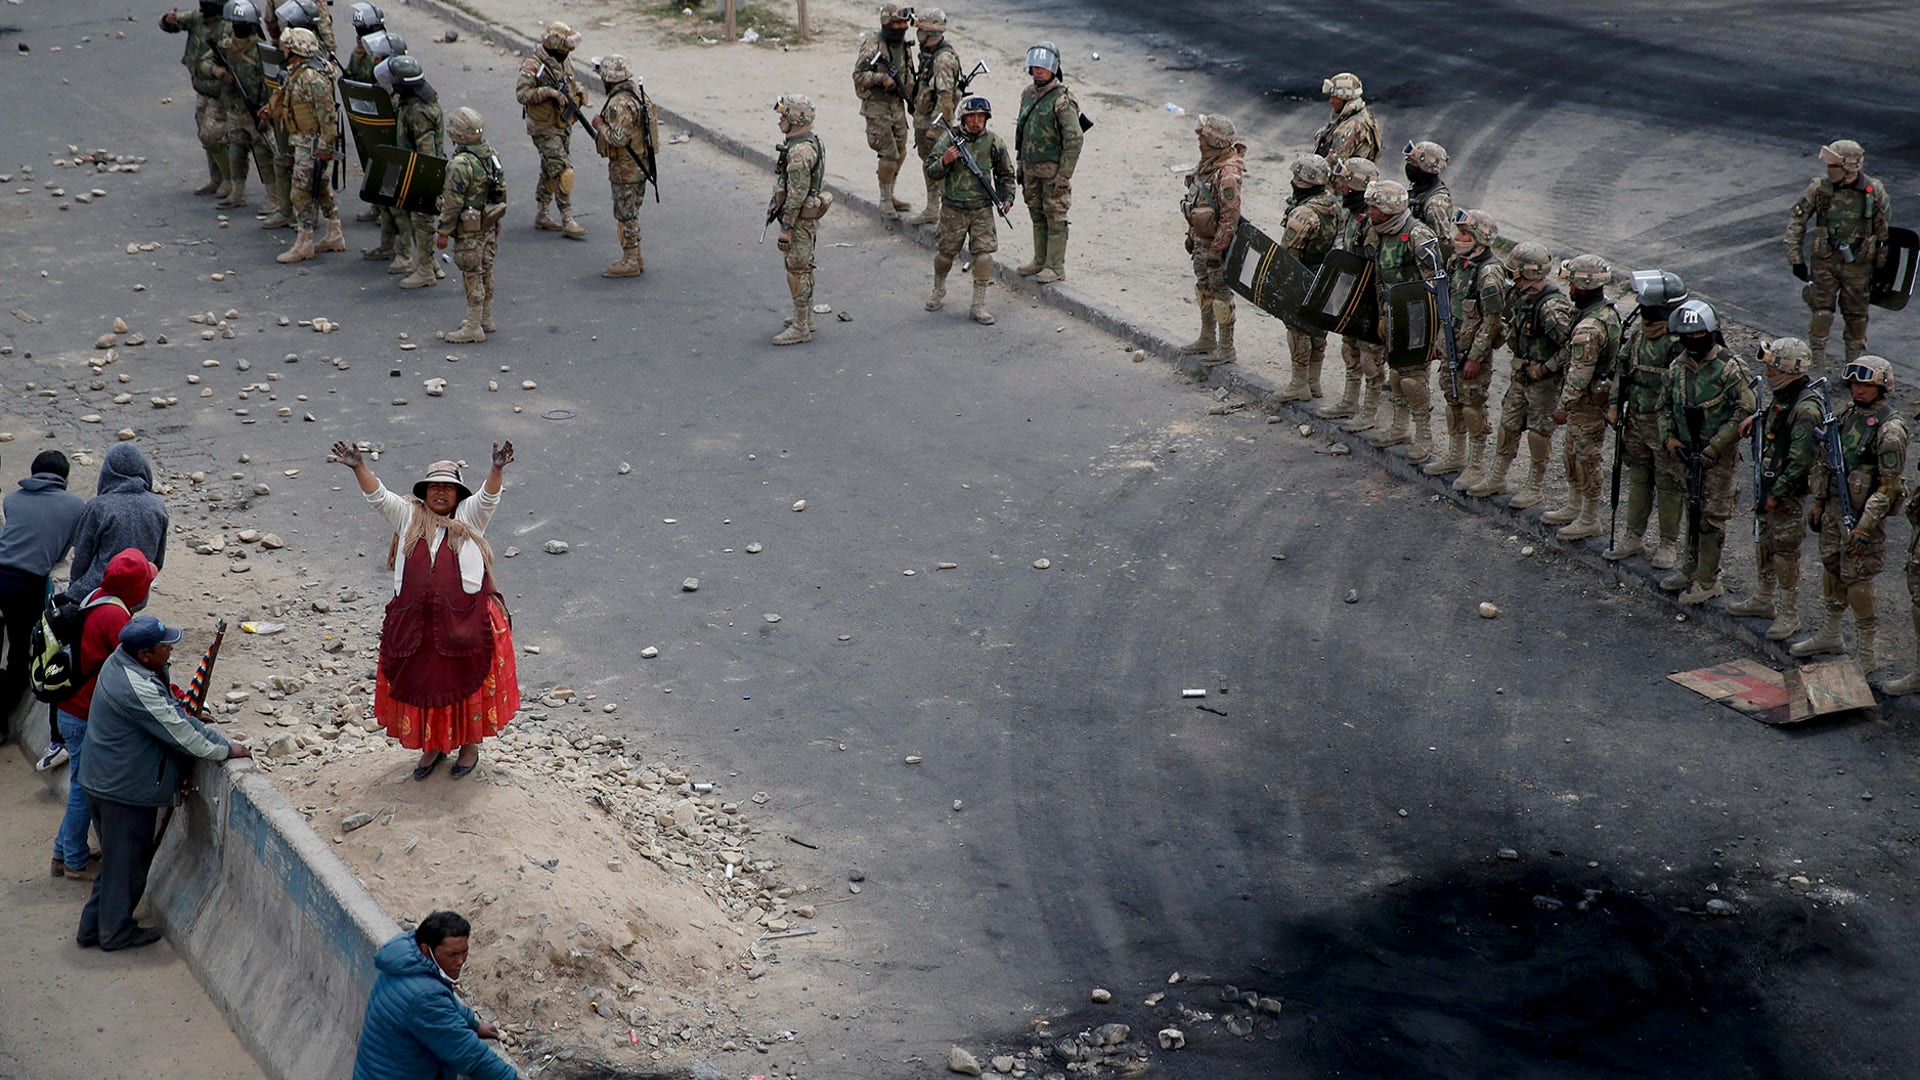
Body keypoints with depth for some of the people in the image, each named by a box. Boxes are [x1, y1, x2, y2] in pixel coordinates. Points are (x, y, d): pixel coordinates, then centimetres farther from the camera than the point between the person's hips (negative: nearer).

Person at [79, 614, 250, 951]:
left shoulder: (119, 661, 1)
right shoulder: (138, 689, -30)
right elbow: (179, 732, -24)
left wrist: (187, 716, 12)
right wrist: (226, 750, -15)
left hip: (102, 780, 10)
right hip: (128, 790, -10)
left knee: (116, 858, 22)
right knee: (127, 861, 8)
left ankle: (93, 928, 32)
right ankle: (116, 932, 23)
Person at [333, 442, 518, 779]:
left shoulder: (469, 517, 4)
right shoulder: (409, 517, 8)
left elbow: (488, 497, -13)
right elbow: (378, 496, -3)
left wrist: (497, 469, -33)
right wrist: (359, 467, -20)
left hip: (465, 620, -2)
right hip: (415, 621, 2)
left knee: (467, 683, 8)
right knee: (421, 683, 11)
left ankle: (470, 745, 27)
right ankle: (432, 747, 30)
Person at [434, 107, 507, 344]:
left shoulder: (460, 165, -25)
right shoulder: (492, 156, 1)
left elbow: (452, 204, -22)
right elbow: (502, 192, 11)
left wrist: (442, 232, -12)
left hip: (469, 232, -8)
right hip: (489, 226, 8)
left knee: (472, 276, 0)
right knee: (486, 272, 19)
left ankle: (474, 328, 6)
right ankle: (486, 319, 31)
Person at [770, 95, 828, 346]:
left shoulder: (800, 151, -25)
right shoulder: (811, 141, 8)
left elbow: (796, 195, -26)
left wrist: (786, 229, -23)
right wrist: (776, 202, 25)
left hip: (800, 219, -10)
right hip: (809, 216, 10)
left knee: (797, 270, -4)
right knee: (804, 267, 19)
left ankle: (800, 328, 1)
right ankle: (806, 318, 30)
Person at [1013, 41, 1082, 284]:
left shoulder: (1062, 99, -16)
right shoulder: (1028, 95, 9)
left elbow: (1074, 139, -19)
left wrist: (1064, 175, -21)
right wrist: (1020, 163, 19)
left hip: (1053, 169, -8)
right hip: (1031, 168, 8)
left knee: (1055, 218, -2)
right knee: (1037, 216, 15)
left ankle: (1056, 267, 3)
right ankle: (1040, 261, 25)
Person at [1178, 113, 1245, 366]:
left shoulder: (1228, 174, -26)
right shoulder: (1207, 163, 5)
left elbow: (1231, 217, -26)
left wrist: (1216, 250, -24)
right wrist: (1191, 235, 20)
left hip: (1217, 242, -10)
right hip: (1201, 240, 10)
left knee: (1221, 293, 0)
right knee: (1203, 288, 20)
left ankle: (1226, 348, 9)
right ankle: (1207, 339, 35)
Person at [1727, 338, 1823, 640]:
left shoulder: (1806, 408, -26)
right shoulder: (1783, 394, 2)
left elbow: (1800, 461, -26)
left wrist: (1776, 495, -22)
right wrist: (1756, 417, 10)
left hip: (1789, 491, -9)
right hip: (1769, 481, 9)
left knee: (1785, 550, 0)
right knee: (1763, 542, 21)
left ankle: (1789, 615, 11)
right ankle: (1764, 598, 36)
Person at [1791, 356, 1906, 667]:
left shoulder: (1890, 428, -19)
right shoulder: (1847, 415, 5)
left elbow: (1889, 485, -20)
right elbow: (1825, 462, 16)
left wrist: (1865, 527, -22)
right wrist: (1818, 502, 15)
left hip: (1863, 513, -8)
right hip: (1835, 509, 8)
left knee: (1858, 583, -2)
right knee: (1832, 570, 19)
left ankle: (1867, 653, 11)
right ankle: (1829, 635, 37)